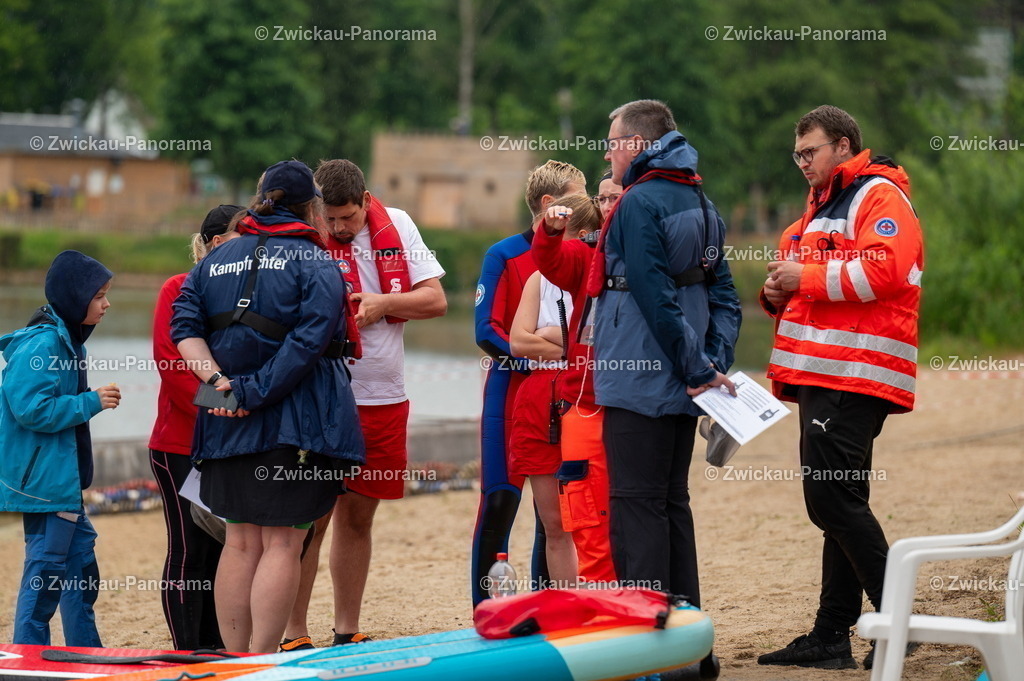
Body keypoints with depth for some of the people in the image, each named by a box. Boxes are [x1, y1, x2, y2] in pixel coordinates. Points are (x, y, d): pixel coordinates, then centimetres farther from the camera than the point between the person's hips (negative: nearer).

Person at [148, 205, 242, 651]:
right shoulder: (180, 289, -5)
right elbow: (168, 360, -12)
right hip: (182, 444, -5)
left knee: (222, 548, 8)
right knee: (189, 551, -3)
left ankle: (214, 651, 15)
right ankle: (188, 657, 1)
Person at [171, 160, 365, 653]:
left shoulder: (215, 260, 12)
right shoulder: (316, 262, -4)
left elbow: (184, 326, 1)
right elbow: (308, 342, -16)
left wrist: (217, 381, -8)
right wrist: (254, 394, -17)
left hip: (227, 421, 5)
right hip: (297, 417, -5)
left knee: (241, 540, 11)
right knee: (281, 541, -3)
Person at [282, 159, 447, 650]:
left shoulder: (398, 227, 4)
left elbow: (436, 300, 4)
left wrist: (382, 303, -11)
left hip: (383, 399, 4)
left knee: (358, 516, 12)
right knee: (310, 518, -4)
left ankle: (347, 632, 20)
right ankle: (293, 636, 1)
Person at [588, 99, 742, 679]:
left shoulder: (640, 203, -13)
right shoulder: (702, 204, 13)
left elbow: (655, 299, -19)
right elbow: (724, 297, 12)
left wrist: (700, 369, -13)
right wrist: (715, 366, 4)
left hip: (640, 380, -8)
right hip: (683, 388, 8)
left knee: (637, 507, -6)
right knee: (673, 503, 14)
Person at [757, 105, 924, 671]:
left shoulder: (880, 197, -5)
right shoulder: (821, 206, 26)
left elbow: (883, 270, -21)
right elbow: (815, 283, 32)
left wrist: (805, 277, -15)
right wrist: (779, 293, 9)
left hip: (855, 375, -10)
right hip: (822, 375, 10)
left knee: (833, 498, -15)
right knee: (835, 504, 9)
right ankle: (831, 634, 10)